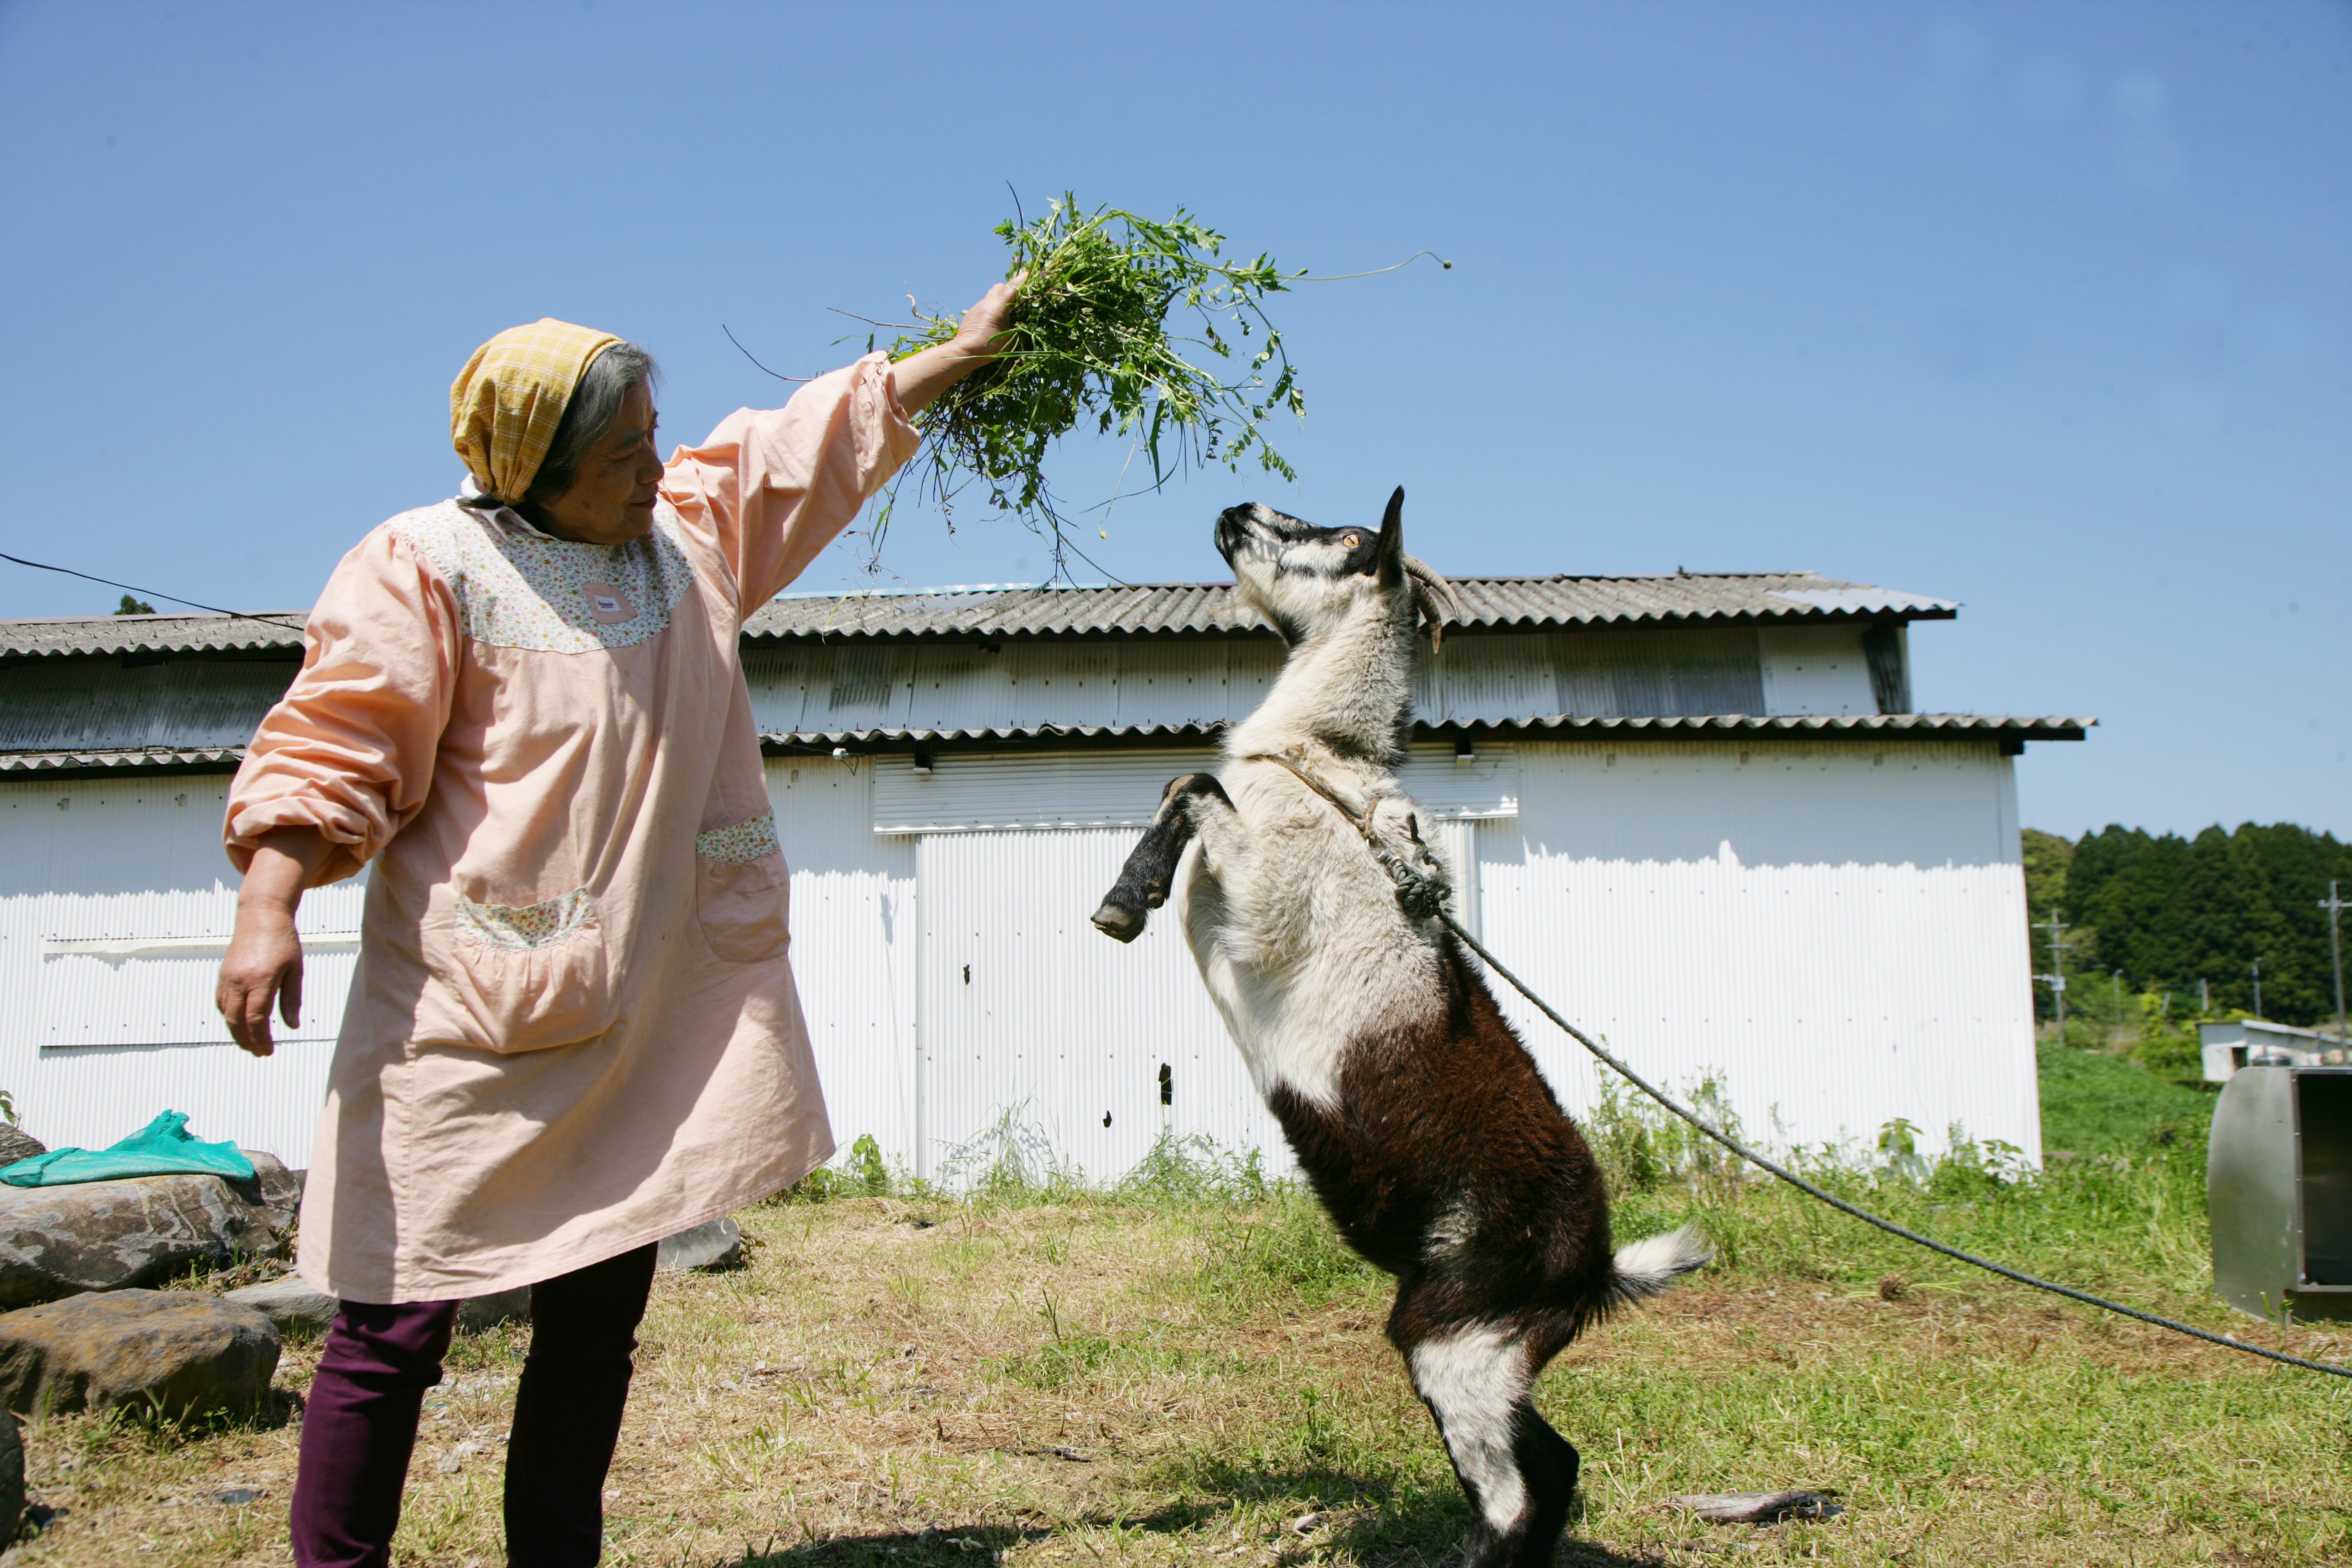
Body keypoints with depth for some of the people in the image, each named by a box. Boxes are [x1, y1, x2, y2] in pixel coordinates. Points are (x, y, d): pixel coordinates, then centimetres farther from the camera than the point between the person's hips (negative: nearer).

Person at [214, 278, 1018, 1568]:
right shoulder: (424, 567, -6)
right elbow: (328, 750, -8)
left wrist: (968, 348, 26)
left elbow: (826, 434, 21)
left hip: (642, 1025, 6)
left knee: (599, 1315, 12)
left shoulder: (694, 530, 11)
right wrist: (267, 912, -18)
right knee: (397, 1323, -1)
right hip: (469, 1027, -5)